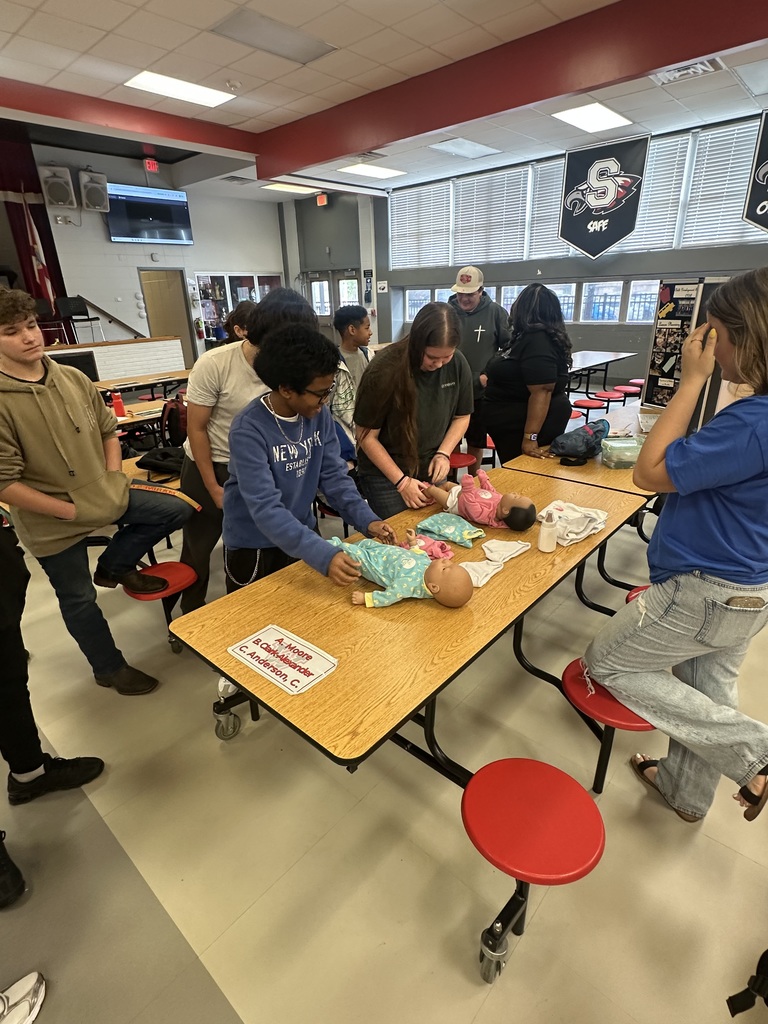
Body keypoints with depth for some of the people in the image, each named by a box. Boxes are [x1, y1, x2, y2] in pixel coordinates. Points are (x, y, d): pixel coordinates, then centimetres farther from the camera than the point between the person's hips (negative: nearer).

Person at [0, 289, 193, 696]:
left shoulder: (73, 378, -3)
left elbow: (108, 429, 10)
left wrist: (112, 479, 0)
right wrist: (70, 510, -17)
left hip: (106, 494, 5)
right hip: (54, 521, -5)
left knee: (177, 510, 5)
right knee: (80, 600, 11)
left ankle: (114, 566, 20)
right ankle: (110, 669, 34)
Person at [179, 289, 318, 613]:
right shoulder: (214, 364, -22)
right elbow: (196, 428, -13)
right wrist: (213, 488, -9)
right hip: (208, 467, -2)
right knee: (198, 546, 15)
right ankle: (191, 613, 39)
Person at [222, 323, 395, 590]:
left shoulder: (319, 415, -9)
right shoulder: (249, 431, -28)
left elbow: (333, 475, -6)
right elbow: (266, 509, -35)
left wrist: (366, 519, -20)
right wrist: (322, 555, -44)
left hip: (302, 532, 5)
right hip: (253, 545, -5)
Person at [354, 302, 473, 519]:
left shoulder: (458, 364, -10)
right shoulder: (385, 370, -22)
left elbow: (462, 416, 6)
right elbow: (367, 436, -14)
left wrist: (443, 453, -11)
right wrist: (402, 481, -16)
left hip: (431, 470, 4)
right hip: (384, 473, -4)